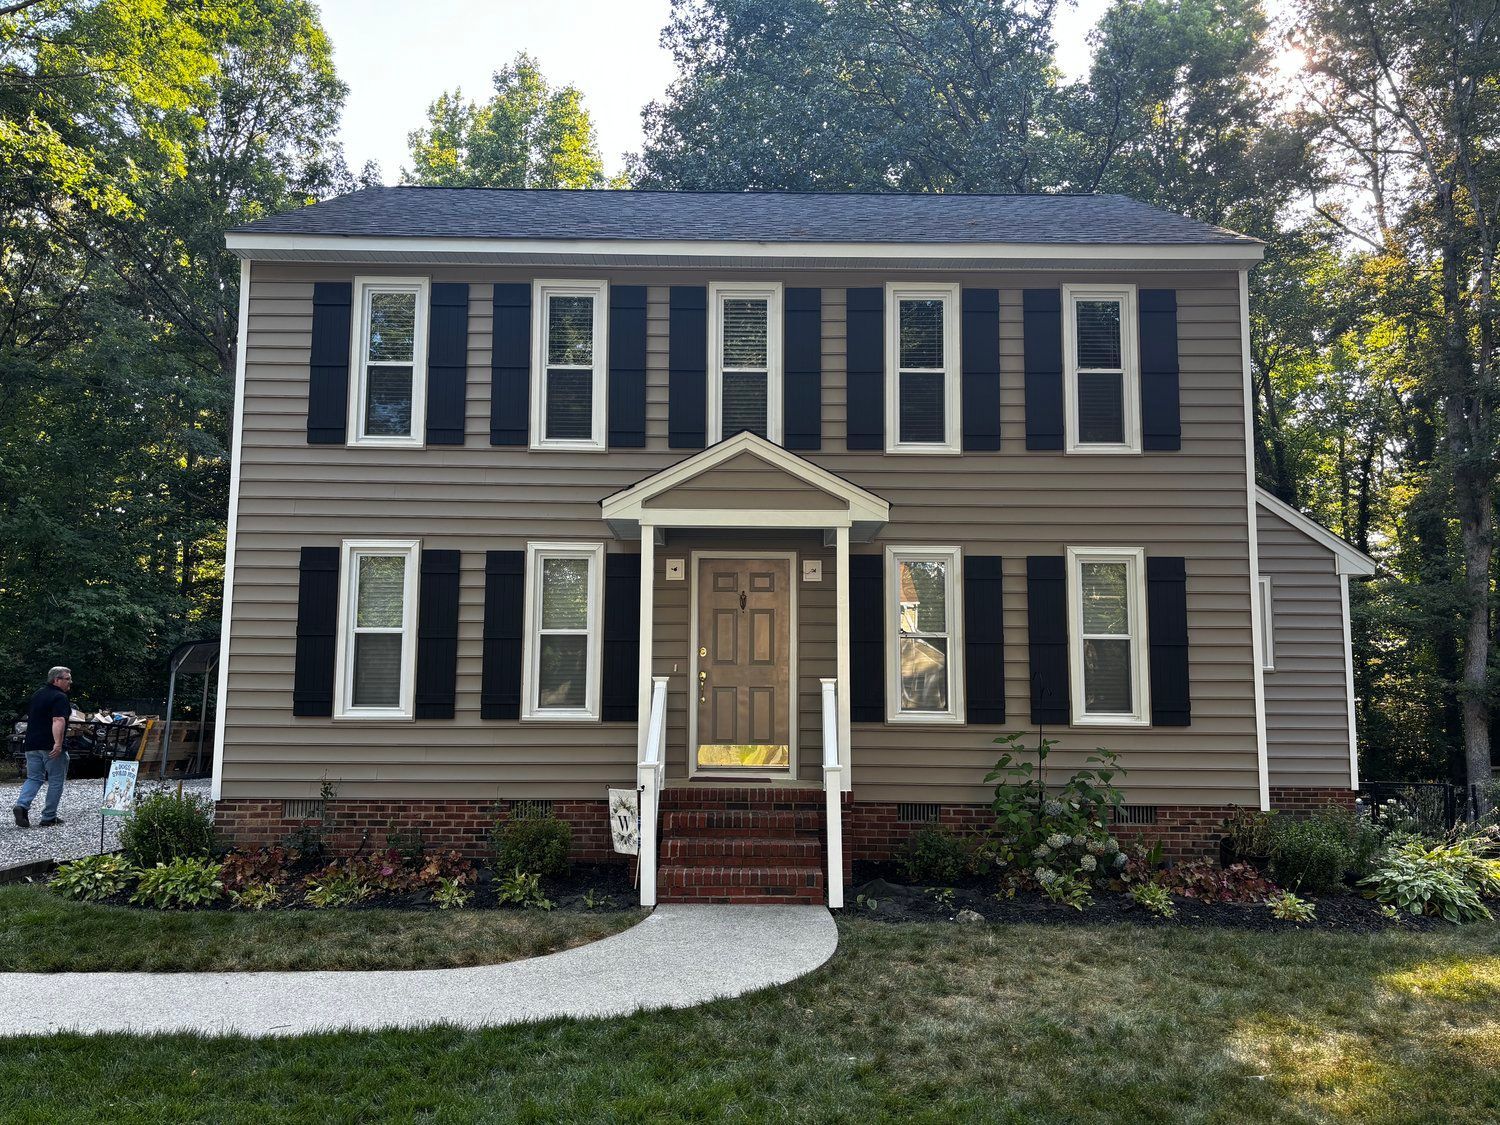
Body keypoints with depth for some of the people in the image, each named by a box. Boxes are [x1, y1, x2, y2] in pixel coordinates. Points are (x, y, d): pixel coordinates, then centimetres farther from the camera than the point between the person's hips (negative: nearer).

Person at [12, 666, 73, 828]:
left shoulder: (37, 695, 17)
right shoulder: (60, 697, -11)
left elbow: (29, 717, 26)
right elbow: (58, 721, -24)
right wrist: (58, 743, -31)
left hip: (32, 745, 7)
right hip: (51, 746, -7)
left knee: (33, 778, 13)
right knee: (56, 781, 3)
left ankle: (22, 805, -11)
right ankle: (48, 817, 6)